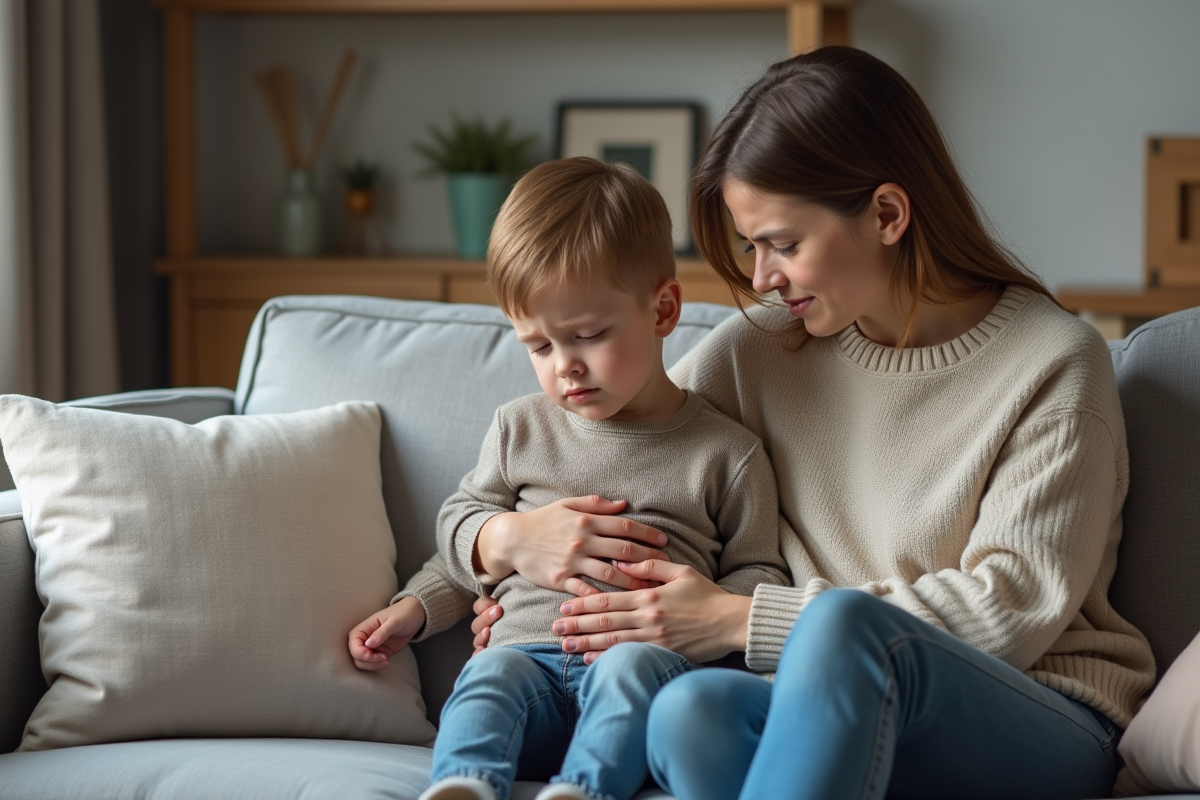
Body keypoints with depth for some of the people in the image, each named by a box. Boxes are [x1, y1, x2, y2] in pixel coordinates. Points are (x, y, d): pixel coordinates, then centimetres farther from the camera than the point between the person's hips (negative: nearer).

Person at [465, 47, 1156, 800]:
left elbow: (1011, 608, -10)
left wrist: (741, 621, -12)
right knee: (691, 708, -34)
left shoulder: (1054, 364, -3)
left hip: (1051, 731, -3)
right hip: (839, 721, 4)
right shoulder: (760, 352, 12)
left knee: (843, 623, -38)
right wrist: (514, 536, -1)